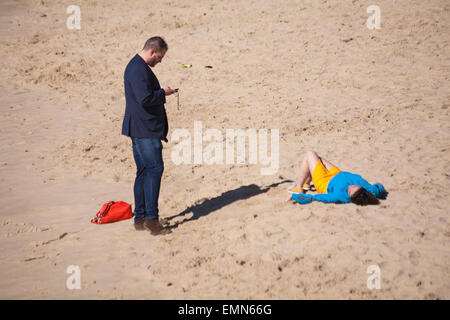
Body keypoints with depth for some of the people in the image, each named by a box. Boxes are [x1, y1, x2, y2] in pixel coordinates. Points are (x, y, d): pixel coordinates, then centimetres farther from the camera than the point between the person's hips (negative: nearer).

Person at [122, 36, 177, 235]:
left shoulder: (139, 66, 19)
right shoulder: (138, 69, -16)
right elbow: (145, 98, -24)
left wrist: (161, 93, 15)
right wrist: (163, 92, -11)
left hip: (140, 129, 11)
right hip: (145, 129, -11)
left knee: (144, 171, 12)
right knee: (154, 168, -11)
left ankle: (140, 219, 17)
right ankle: (151, 219, -11)